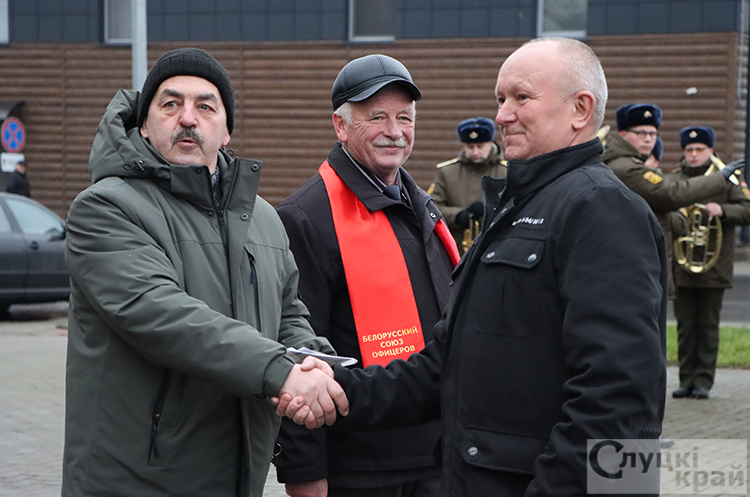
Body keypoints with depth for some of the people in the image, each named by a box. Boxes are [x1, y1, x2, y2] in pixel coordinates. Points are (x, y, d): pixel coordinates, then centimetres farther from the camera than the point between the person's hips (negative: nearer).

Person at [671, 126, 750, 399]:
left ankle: (704, 380, 10)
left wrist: (722, 209, -21)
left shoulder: (726, 178, 3)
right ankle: (687, 379, 13)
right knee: (685, 324, 5)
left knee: (708, 324, 2)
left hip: (714, 264, -2)